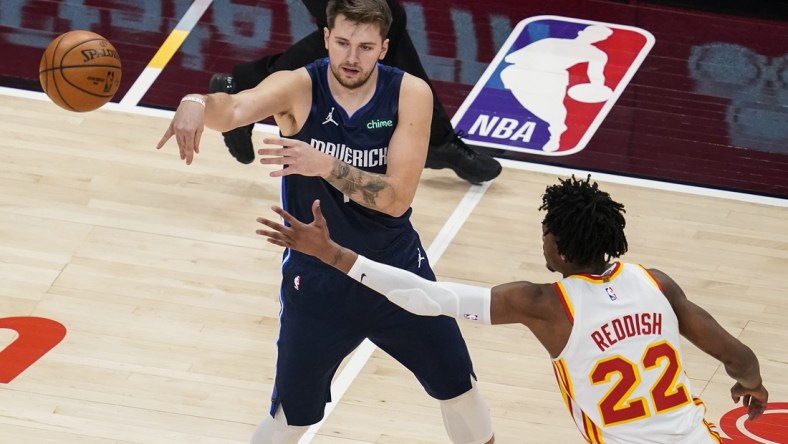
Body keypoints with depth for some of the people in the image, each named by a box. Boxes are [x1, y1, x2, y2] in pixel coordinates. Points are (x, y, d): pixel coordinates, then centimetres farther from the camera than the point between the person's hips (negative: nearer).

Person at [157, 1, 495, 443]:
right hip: (316, 277, -2)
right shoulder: (298, 88, -18)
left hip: (396, 267, 2)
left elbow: (397, 198, -24)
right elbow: (234, 108, -39)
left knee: (459, 388, 16)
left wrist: (326, 166, -38)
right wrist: (198, 103, -62)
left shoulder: (410, 93, -15)